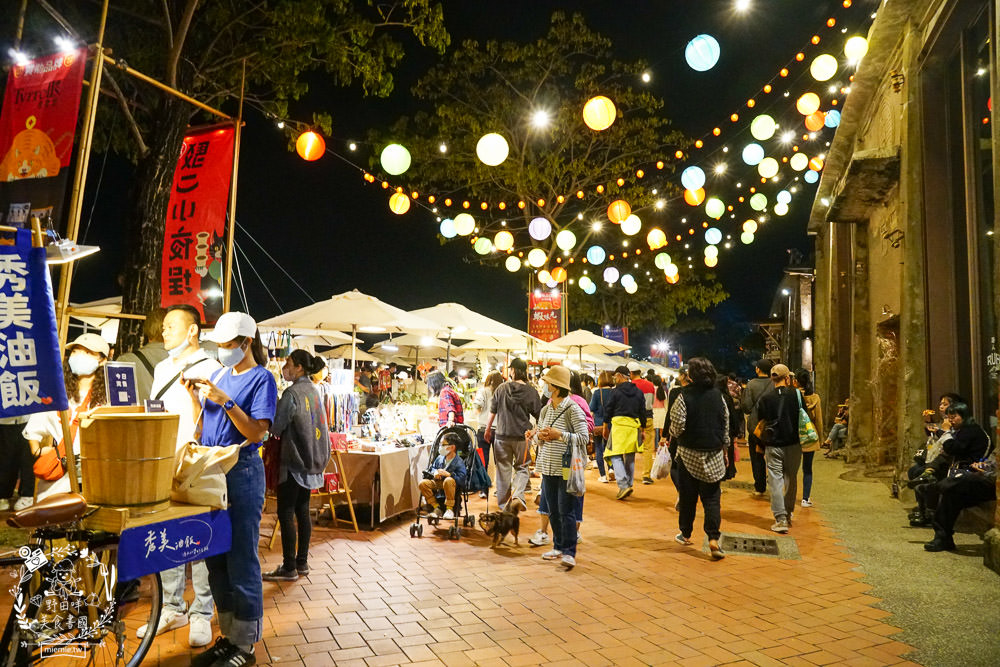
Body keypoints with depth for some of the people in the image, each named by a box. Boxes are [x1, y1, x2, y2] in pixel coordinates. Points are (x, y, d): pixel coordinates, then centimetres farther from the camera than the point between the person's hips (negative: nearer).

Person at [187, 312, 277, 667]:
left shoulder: (261, 378, -8)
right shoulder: (221, 374, 13)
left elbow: (257, 433, -16)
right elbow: (205, 428, 15)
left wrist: (225, 401, -22)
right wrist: (195, 395, 2)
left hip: (242, 471, -8)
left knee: (241, 560, -1)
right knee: (216, 558, 14)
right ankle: (228, 636, 28)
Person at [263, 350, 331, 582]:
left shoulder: (292, 393, -16)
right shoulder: (313, 391, 10)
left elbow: (276, 427, -15)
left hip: (294, 461, -9)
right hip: (311, 460, 9)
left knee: (286, 513, -1)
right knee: (302, 511, 13)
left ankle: (289, 568, 5)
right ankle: (302, 563, 20)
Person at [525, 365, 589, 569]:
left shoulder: (573, 409, -10)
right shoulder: (545, 410, 10)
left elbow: (584, 438, -14)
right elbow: (537, 434, 19)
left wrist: (559, 435, -18)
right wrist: (539, 436, -4)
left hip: (566, 468, -7)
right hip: (548, 468, 7)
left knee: (566, 511, -4)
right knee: (553, 510, 14)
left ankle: (569, 552, 3)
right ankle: (558, 546, 27)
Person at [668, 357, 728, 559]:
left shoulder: (685, 395, -12)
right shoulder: (719, 396, 1)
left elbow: (677, 425, -13)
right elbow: (726, 426, 9)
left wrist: (672, 435, 9)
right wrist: (724, 448, 21)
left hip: (688, 453, -2)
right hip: (713, 455, 2)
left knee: (687, 495, 11)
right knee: (712, 498, 4)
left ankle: (686, 534, 24)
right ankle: (713, 539, -6)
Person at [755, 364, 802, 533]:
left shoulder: (765, 398, -4)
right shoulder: (796, 394, -4)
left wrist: (761, 447, 13)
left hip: (773, 446, -1)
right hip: (793, 445, 1)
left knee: (776, 481, 1)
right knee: (791, 480, 16)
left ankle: (780, 519, -2)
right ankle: (788, 514, 27)